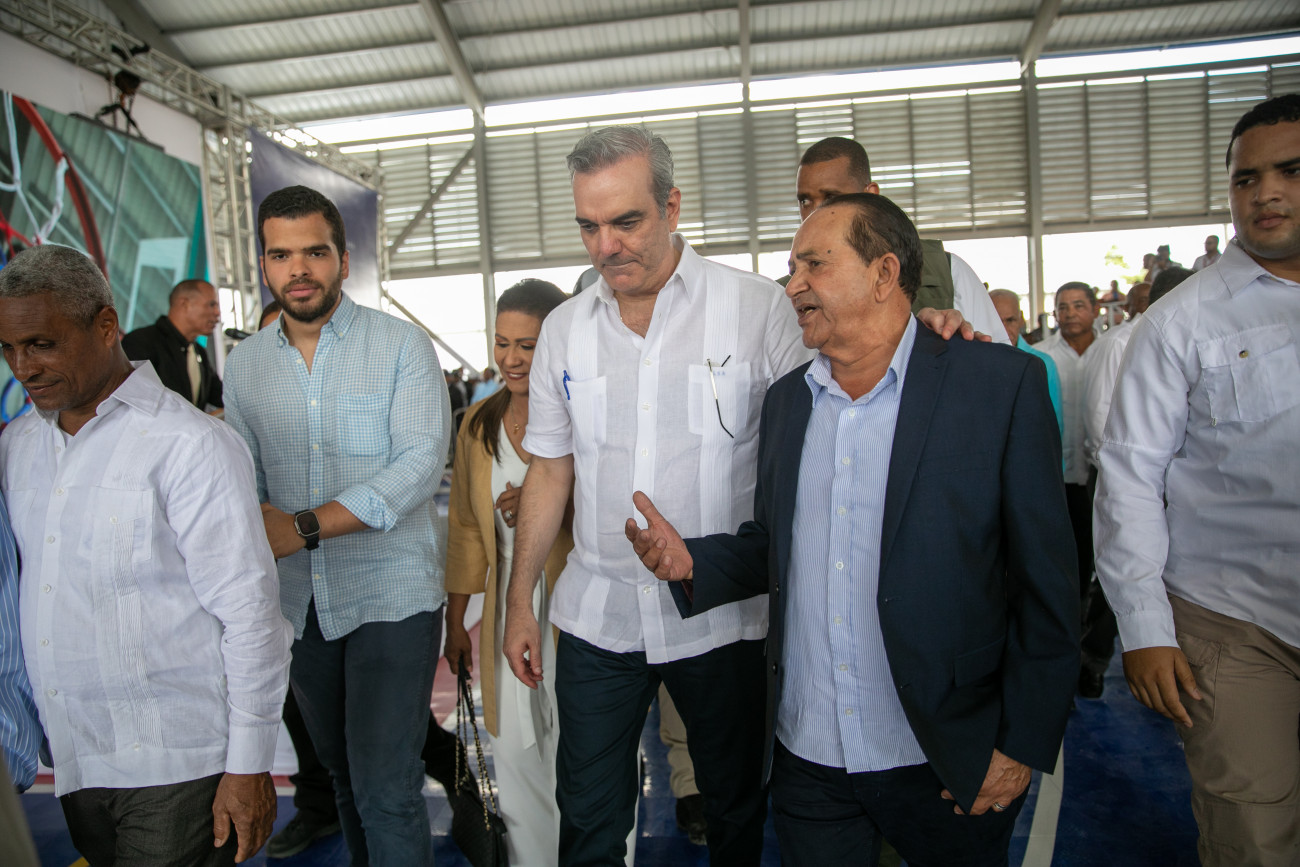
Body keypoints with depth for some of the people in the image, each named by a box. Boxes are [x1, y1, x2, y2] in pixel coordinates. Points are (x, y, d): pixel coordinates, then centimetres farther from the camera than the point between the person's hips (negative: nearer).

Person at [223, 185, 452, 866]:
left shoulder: (402, 346, -6)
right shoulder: (244, 363, 8)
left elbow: (421, 462, -17)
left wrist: (305, 525, -23)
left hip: (390, 596, -5)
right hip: (299, 602, 5)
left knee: (386, 790, -5)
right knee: (341, 774, 20)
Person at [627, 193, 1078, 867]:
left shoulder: (1001, 384, -11)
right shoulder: (785, 399, 5)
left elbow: (1046, 583, -9)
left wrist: (1022, 746, -9)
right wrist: (692, 562, -7)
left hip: (947, 768, -3)